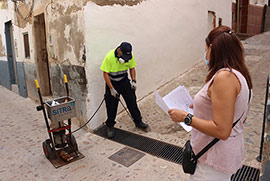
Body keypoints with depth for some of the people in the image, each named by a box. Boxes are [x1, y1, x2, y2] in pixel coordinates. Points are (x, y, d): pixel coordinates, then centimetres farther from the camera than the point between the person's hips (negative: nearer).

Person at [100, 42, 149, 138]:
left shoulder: (130, 56, -12)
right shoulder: (109, 57, -24)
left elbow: (132, 68, 4)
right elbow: (105, 74, -19)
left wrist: (133, 81, -9)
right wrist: (112, 89, -19)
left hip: (124, 81, 3)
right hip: (111, 83, -3)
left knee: (132, 102, 6)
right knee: (111, 106, 2)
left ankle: (138, 122, 24)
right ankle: (110, 127, 22)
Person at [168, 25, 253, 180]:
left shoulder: (225, 76, -25)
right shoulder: (240, 74, 6)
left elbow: (222, 131, -28)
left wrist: (186, 117, -20)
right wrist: (202, 107, 14)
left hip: (215, 160, -10)